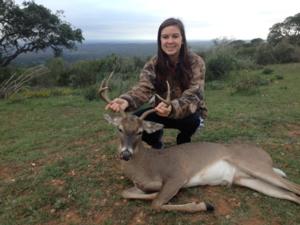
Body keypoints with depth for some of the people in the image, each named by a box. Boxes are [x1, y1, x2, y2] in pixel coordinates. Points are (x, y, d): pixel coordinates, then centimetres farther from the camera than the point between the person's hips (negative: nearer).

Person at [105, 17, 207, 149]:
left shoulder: (195, 62, -19)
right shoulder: (153, 64, -12)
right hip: (162, 111, 2)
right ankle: (156, 142, 11)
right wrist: (126, 100, -51)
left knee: (192, 119, -36)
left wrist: (172, 107, -53)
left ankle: (183, 143, 1)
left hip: (188, 112, -1)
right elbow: (143, 88, -28)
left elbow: (193, 95, -31)